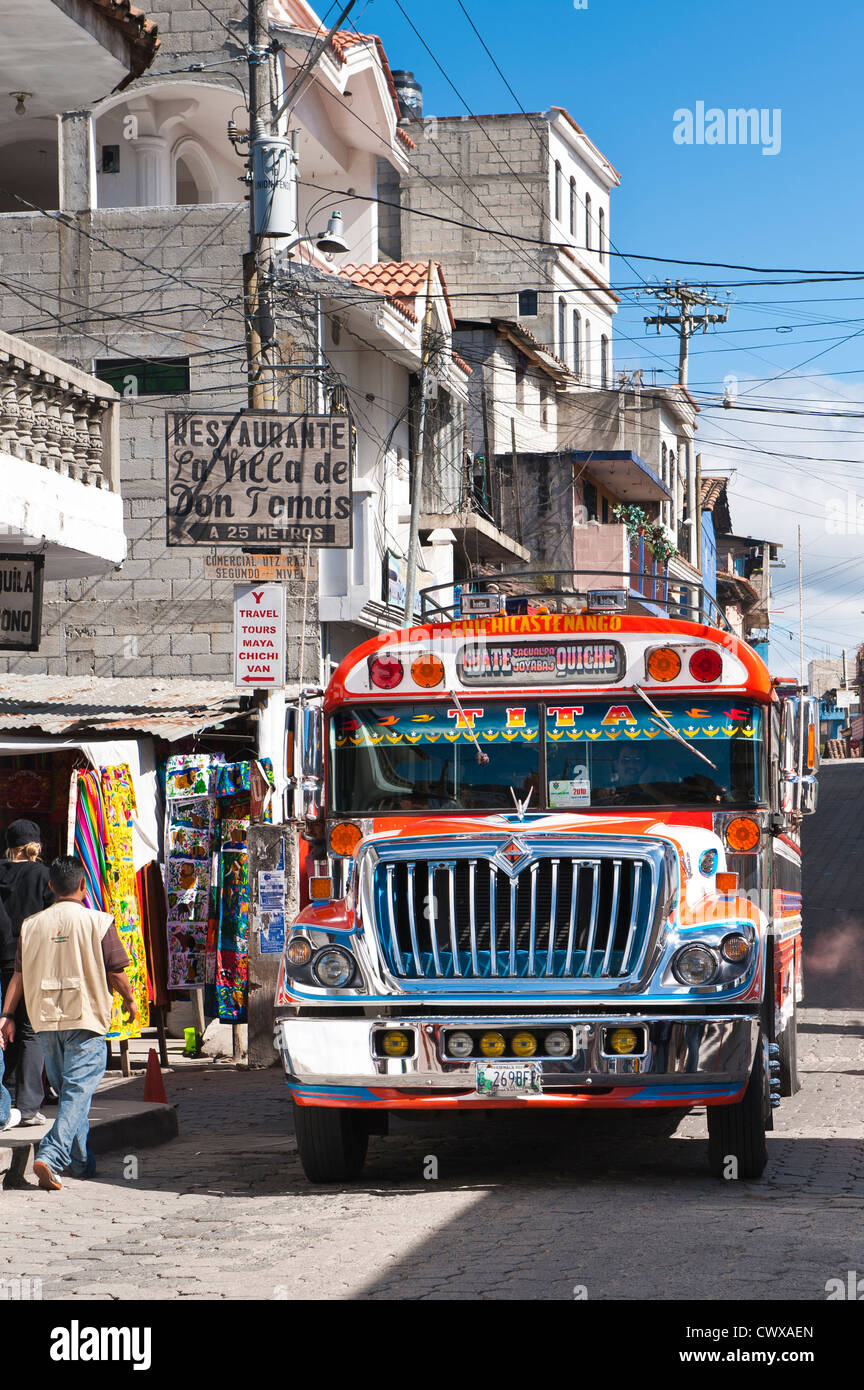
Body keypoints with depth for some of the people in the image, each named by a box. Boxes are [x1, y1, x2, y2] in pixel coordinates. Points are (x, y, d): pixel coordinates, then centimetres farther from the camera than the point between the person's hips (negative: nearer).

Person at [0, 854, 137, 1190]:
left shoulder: (32, 925, 5)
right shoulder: (98, 922, -5)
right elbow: (116, 972, -3)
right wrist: (129, 999, 14)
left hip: (46, 1021, 4)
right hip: (86, 1019, -4)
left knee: (66, 1091, 17)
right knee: (77, 1092, -7)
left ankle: (81, 1162, 23)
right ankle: (51, 1157, -24)